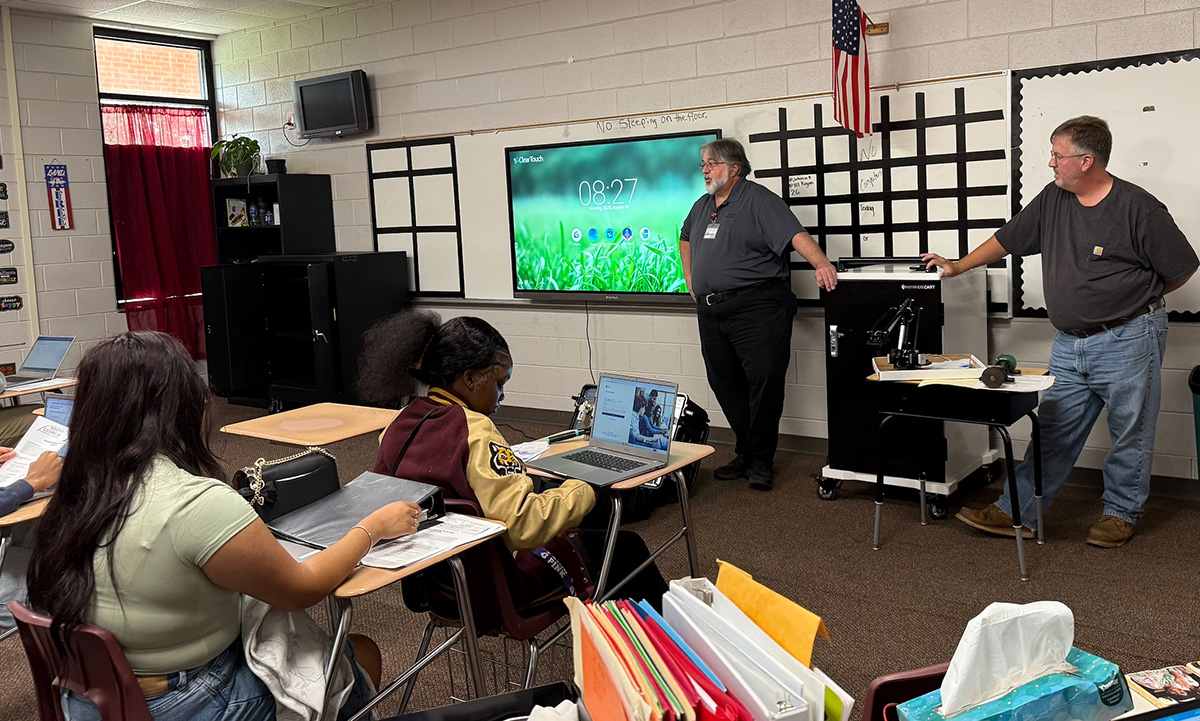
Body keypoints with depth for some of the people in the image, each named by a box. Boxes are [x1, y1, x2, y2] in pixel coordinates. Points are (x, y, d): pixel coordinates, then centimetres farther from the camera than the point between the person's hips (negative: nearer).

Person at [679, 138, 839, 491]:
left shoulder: (758, 199, -5)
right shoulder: (702, 206, 20)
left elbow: (795, 234, -17)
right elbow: (686, 239, 38)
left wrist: (822, 265, -33)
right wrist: (690, 280, 26)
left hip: (756, 306, -7)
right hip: (711, 312, 8)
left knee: (764, 380, -10)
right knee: (726, 386, 9)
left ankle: (760, 461, 1)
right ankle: (746, 453, 21)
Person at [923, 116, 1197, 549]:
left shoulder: (1138, 208, -12)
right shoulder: (1052, 199, 6)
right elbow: (1008, 239, 18)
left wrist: (1132, 298, 6)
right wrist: (959, 266, 19)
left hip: (1127, 340, -5)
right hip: (1069, 346, 5)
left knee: (1130, 435, 7)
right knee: (1053, 433, 8)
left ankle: (1120, 513, 23)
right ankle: (1016, 513, 10)